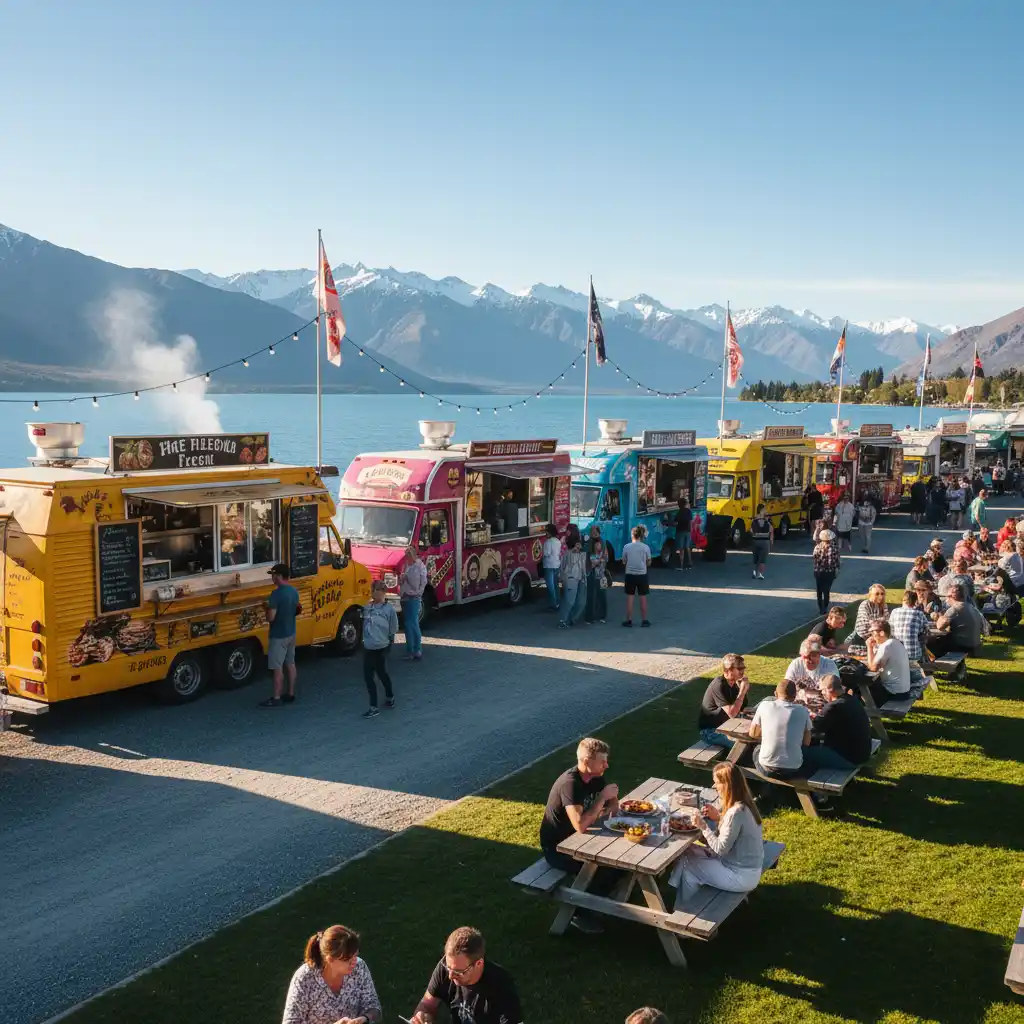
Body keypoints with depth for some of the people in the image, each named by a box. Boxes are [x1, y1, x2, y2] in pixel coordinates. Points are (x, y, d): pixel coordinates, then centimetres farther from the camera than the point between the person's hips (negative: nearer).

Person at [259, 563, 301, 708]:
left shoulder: (276, 594, -23)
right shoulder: (294, 591, 4)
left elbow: (270, 617, -23)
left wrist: (266, 609, -4)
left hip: (278, 635, -9)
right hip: (291, 633, 9)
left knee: (277, 668, -1)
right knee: (290, 664, 15)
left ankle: (276, 698, 5)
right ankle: (290, 694, 24)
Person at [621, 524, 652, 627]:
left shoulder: (626, 547, -6)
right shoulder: (646, 547, -6)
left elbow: (624, 562, 2)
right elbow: (648, 563, 1)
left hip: (630, 575, 0)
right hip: (642, 574, 0)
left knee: (629, 598, 7)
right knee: (643, 598, 8)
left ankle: (629, 620, 11)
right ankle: (644, 620, 13)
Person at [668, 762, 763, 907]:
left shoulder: (736, 812, -29)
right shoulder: (743, 803, 0)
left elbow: (721, 848, -23)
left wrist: (703, 826, -16)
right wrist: (718, 817, -1)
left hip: (742, 876, -9)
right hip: (746, 867, 9)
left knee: (687, 864, 1)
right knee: (689, 853, 11)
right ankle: (686, 907, 23)